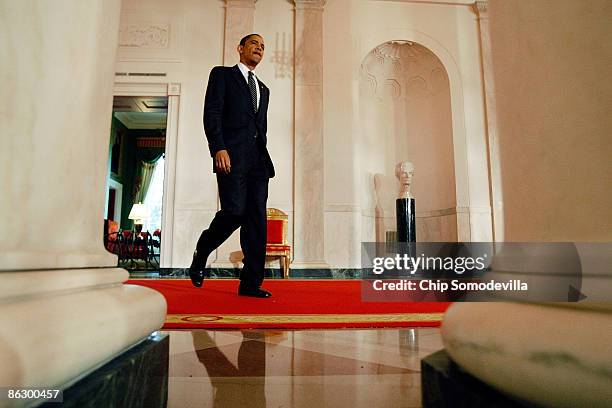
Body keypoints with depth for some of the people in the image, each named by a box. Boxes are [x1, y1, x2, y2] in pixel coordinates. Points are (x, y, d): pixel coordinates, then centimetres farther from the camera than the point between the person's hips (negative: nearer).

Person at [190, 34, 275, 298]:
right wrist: (219, 149, -15)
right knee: (235, 212, -17)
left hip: (258, 160, 6)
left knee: (257, 219, -3)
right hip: (231, 156, -6)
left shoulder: (263, 89, 29)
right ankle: (201, 252, 12)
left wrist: (264, 159, 15)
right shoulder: (222, 74, 12)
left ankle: (251, 283, 0)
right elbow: (211, 114, -2)